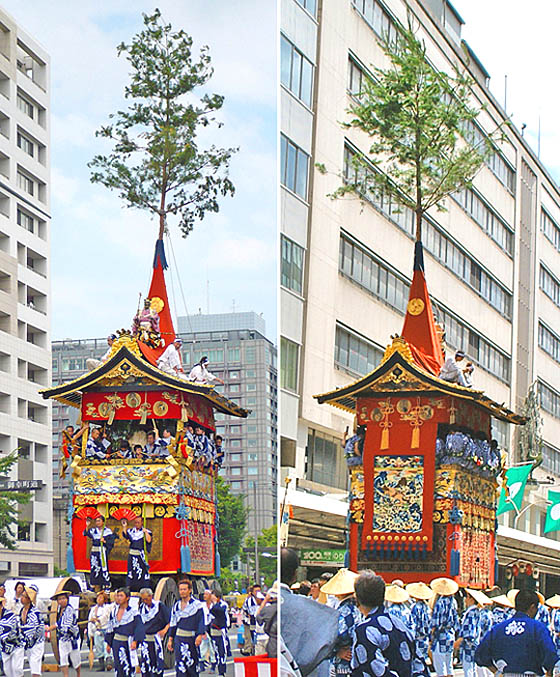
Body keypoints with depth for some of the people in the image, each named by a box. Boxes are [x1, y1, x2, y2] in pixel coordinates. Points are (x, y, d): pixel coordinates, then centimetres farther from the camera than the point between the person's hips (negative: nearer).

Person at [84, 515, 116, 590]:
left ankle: (107, 586, -5)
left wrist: (105, 541, -15)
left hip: (103, 552, -4)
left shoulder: (108, 531, 1)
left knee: (104, 568, -8)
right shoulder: (93, 530, 11)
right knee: (94, 568, 4)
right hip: (94, 552, 4)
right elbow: (86, 533, -4)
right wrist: (87, 526, -15)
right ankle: (94, 585, 11)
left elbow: (111, 541, -2)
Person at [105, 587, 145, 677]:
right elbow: (110, 628, 16)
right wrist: (108, 643, 15)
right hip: (116, 642, 5)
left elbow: (139, 628, -11)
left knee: (129, 667, -5)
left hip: (128, 643, -4)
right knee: (118, 667, 4)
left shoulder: (133, 612, -6)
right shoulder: (114, 611, 10)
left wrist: (135, 641, -23)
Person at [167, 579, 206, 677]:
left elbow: (201, 621, -6)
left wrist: (200, 635, -17)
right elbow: (173, 624, 18)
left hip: (192, 638, -3)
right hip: (179, 638, 4)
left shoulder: (197, 604, -2)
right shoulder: (176, 606, 13)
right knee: (180, 664, -4)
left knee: (192, 664, 1)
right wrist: (170, 639, 14)